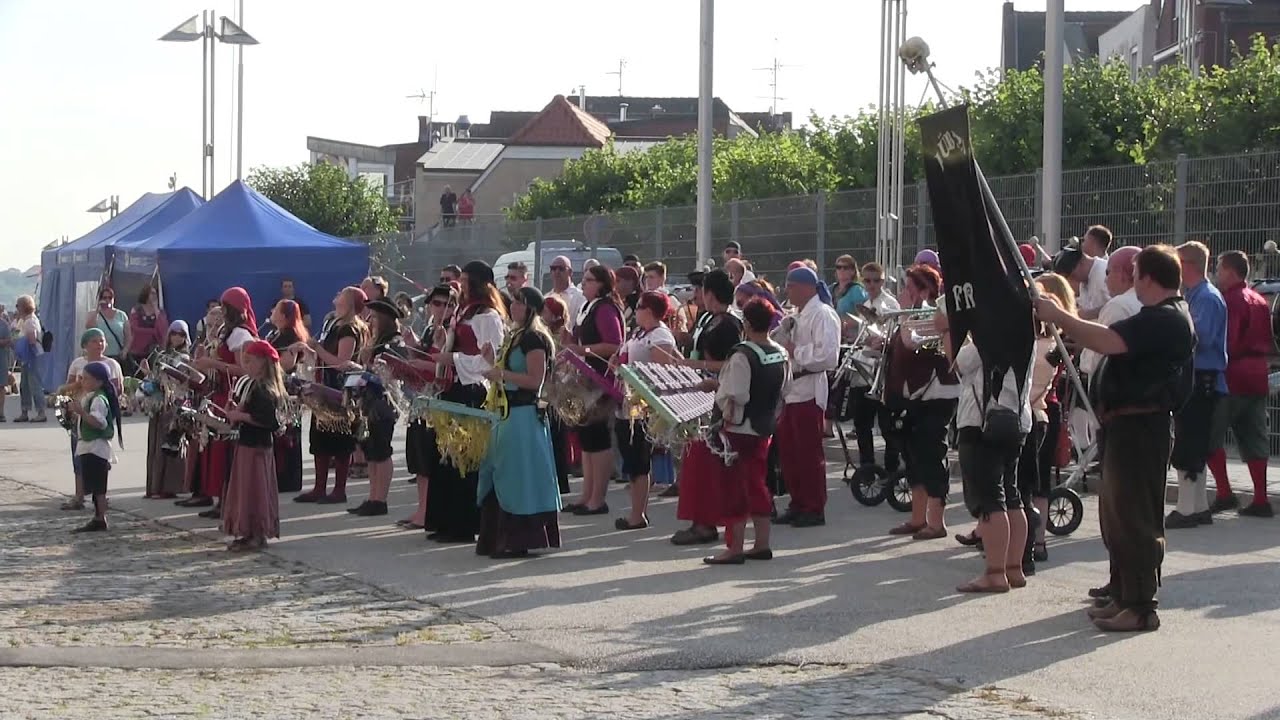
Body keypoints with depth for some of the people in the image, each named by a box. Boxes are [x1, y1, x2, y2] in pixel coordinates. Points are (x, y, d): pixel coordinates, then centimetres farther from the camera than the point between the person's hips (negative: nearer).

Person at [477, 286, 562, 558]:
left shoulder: (534, 338, -12)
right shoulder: (515, 336, 17)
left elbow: (535, 380, -20)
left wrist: (501, 374, -20)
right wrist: (492, 364, 11)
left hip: (524, 415, -10)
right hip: (507, 413, 10)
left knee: (518, 478, -6)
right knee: (500, 479, 13)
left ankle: (518, 541, -2)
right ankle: (498, 539, 20)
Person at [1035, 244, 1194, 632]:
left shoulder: (1162, 319, -18)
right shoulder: (1168, 316, 18)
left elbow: (1108, 341, -28)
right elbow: (1113, 341, 18)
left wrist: (1059, 317, -19)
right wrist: (1064, 321, 10)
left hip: (1140, 426, -11)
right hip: (1129, 425, 11)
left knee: (1135, 516, -8)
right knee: (1117, 513, 17)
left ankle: (1141, 607, -5)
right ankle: (1122, 596, 25)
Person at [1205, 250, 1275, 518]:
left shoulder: (1231, 301, -11)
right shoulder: (1260, 301, 16)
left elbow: (1226, 342, -18)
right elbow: (1269, 342, 19)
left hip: (1232, 376, -8)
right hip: (1257, 377, 8)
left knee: (1211, 437, -2)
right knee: (1254, 440, 10)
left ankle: (1224, 493, -9)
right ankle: (1260, 500, 7)